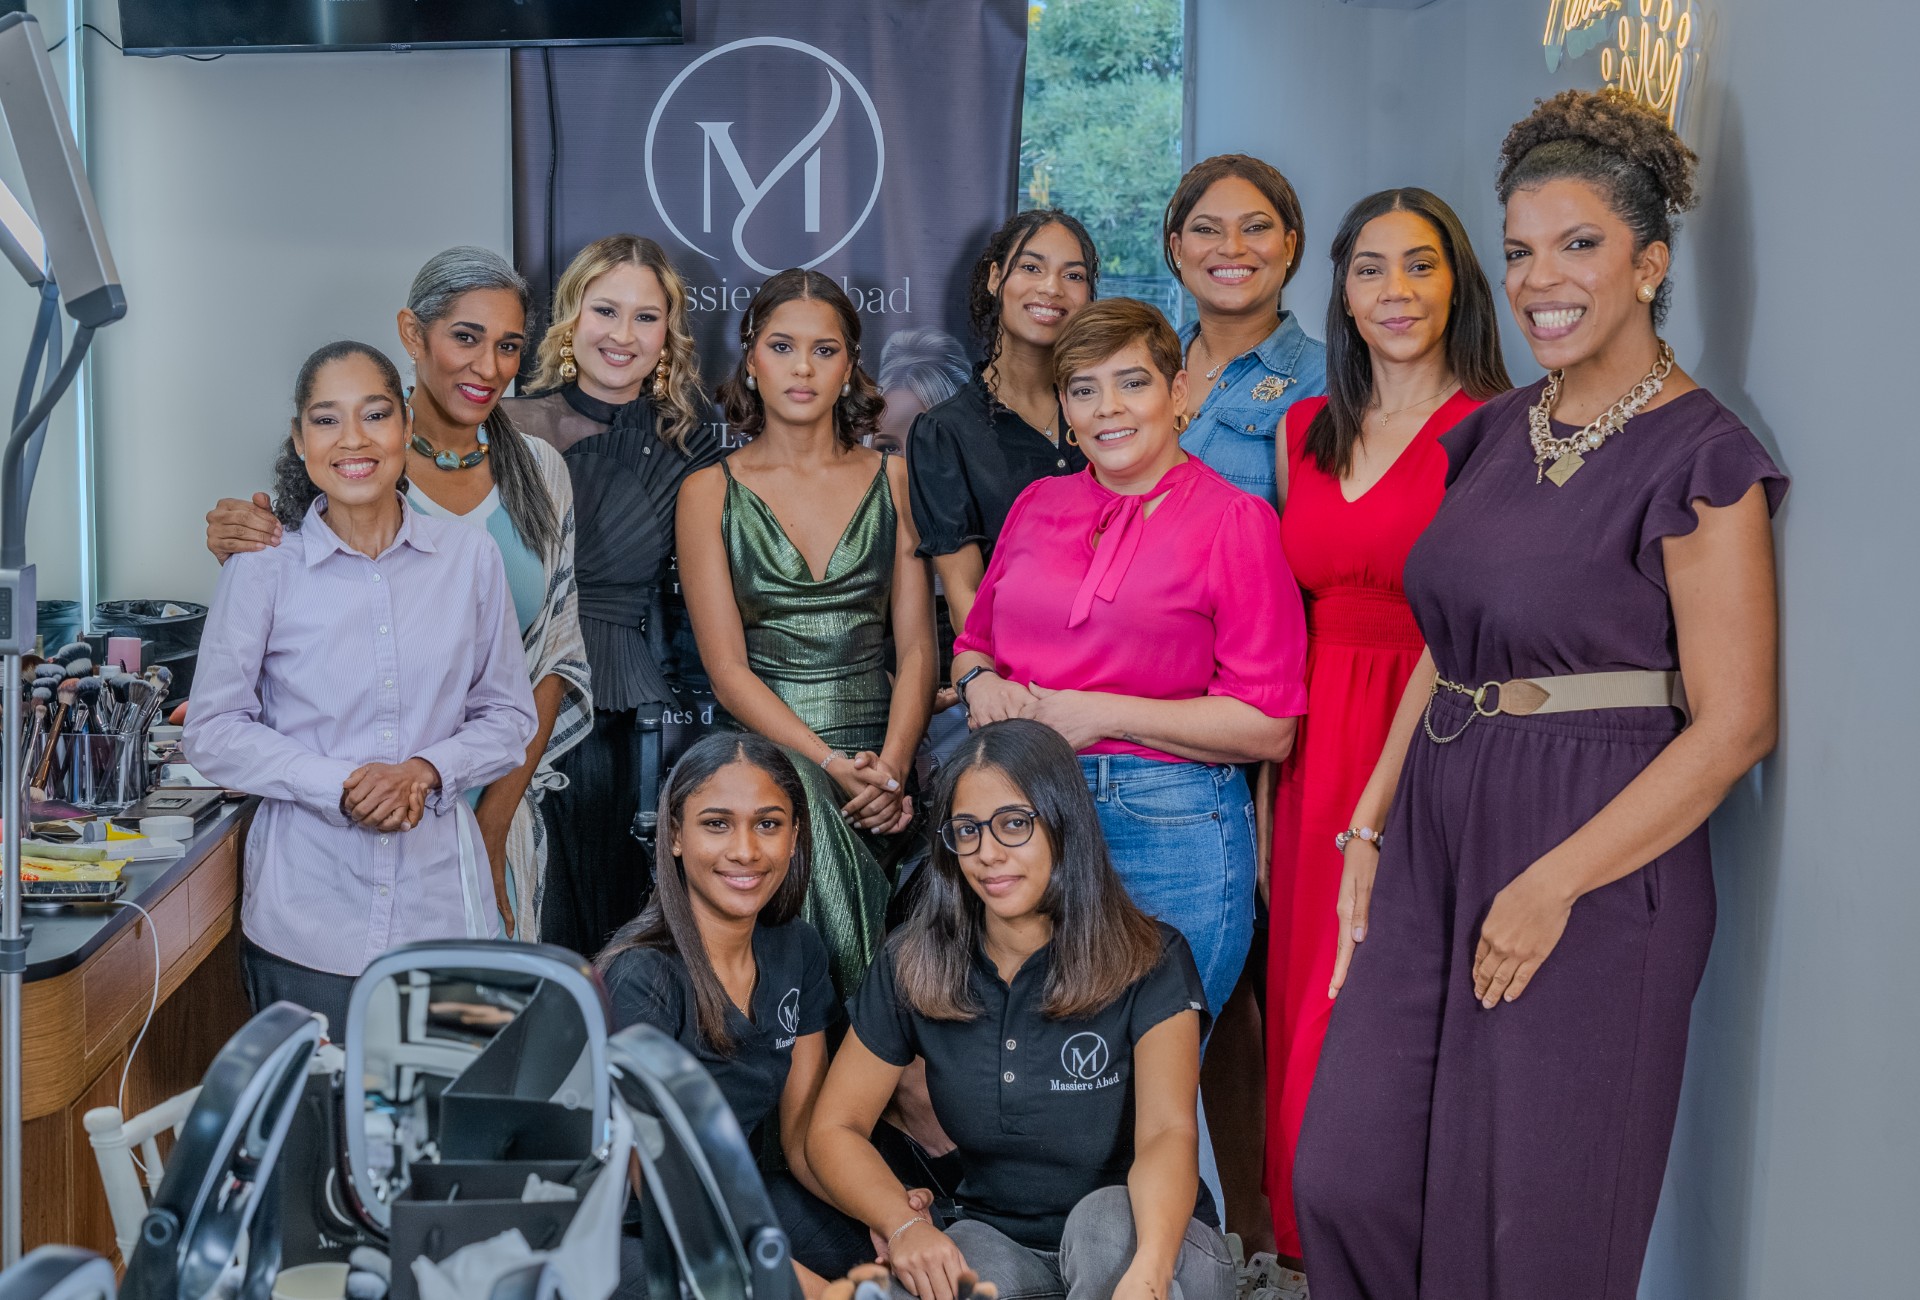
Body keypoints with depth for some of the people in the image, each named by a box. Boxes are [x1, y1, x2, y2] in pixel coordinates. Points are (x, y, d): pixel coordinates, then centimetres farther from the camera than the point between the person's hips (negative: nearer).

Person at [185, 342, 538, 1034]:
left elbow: (508, 717, 9)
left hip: (442, 906, 2)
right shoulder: (263, 568, -2)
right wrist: (340, 786, -14)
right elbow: (213, 731, -1)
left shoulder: (470, 558, 4)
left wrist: (426, 770, -11)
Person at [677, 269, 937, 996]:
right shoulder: (710, 492, 6)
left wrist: (892, 763, -11)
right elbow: (727, 667, -1)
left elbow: (915, 644, 6)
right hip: (763, 752, -2)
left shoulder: (891, 479, 11)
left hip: (880, 755, 2)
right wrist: (831, 763, -14)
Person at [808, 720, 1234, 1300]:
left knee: (1108, 1220, -36)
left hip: (1138, 1238, -1)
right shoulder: (915, 965, -3)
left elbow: (1167, 1132, -27)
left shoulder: (1149, 961, -12)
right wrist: (904, 1224, -22)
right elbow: (834, 1129, 0)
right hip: (997, 1240, 1)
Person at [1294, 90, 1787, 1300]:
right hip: (1440, 831, 7)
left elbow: (1734, 724, -15)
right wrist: (1369, 823, 8)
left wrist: (1552, 885, -17)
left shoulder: (1700, 458, -12)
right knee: (1346, 1177, 7)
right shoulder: (1498, 433, 10)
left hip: (1594, 856, -7)